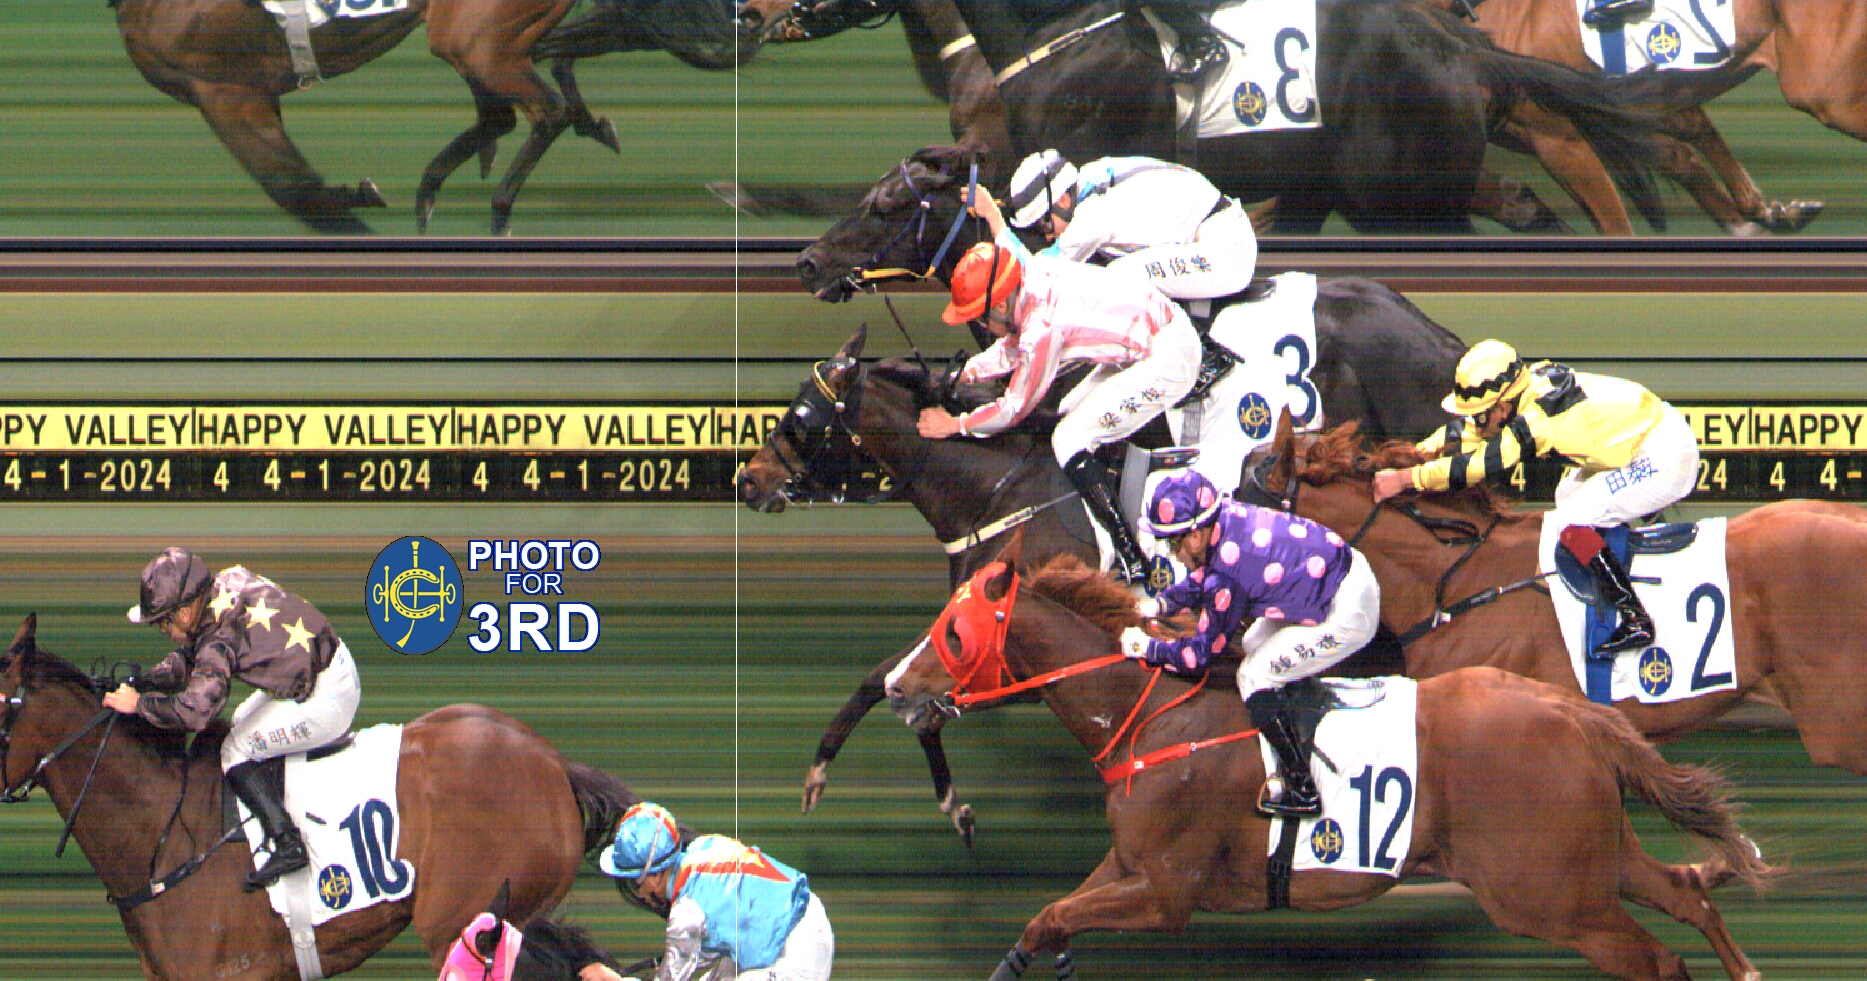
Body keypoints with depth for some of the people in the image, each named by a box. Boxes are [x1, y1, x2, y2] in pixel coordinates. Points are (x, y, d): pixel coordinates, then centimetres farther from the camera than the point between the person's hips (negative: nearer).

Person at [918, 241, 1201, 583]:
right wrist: (965, 373, 14)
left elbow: (1016, 408, -10)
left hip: (1166, 359, -10)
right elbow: (1014, 346, 20)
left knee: (1069, 440, -11)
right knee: (1069, 415, 21)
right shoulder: (1033, 272, 0)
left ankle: (1131, 561, -13)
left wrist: (955, 424, 0)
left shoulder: (1044, 325, -24)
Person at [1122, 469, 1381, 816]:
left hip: (1345, 615, -10)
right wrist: (1162, 603, 8)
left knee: (1254, 677, -7)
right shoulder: (1228, 514, -3)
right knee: (1254, 644, 20)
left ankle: (1302, 792, 0)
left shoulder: (1228, 577, -26)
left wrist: (1146, 648, 0)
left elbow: (1202, 652, -11)